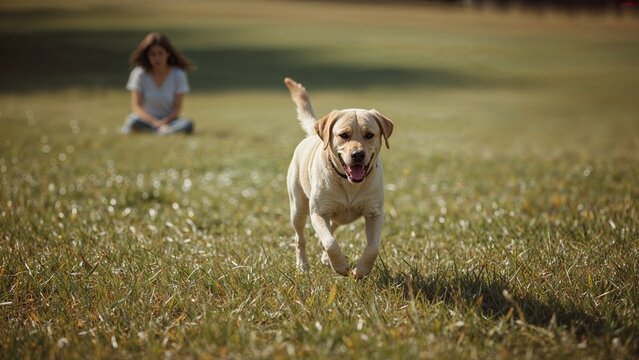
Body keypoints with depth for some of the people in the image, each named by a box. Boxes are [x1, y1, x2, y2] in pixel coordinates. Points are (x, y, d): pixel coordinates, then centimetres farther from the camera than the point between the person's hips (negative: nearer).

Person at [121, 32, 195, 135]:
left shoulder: (178, 75, -4)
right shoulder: (139, 74, -6)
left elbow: (177, 108, -4)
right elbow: (136, 106, -8)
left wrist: (163, 122, -24)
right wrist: (155, 122, -24)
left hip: (169, 120, 1)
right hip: (147, 119, -1)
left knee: (187, 124, -31)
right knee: (132, 122, -35)